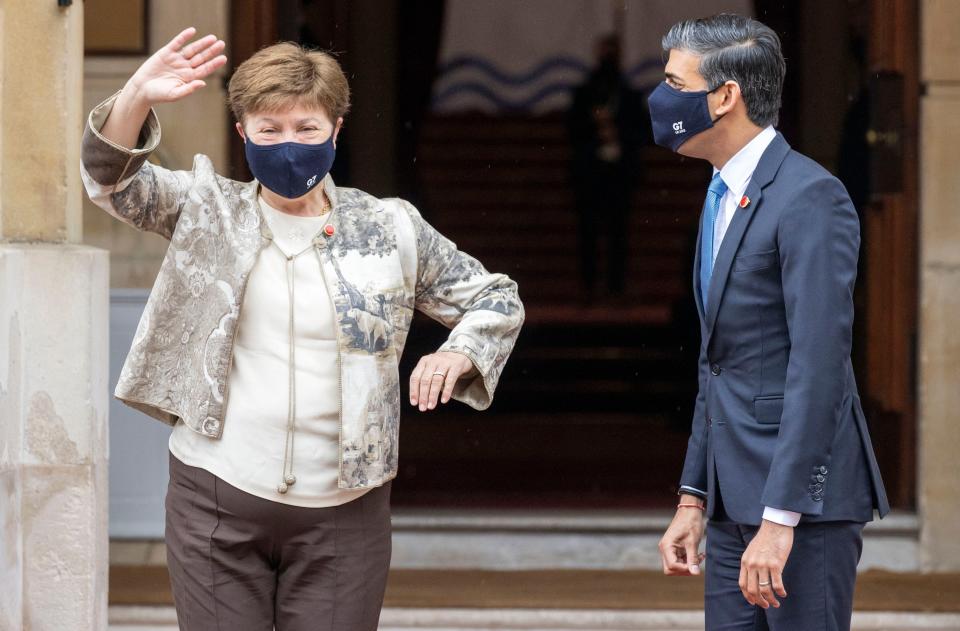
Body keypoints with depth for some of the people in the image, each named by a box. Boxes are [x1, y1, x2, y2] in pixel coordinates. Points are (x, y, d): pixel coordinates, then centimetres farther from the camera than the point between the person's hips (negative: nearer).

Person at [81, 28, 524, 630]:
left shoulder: (390, 229, 5)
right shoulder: (209, 213, 5)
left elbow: (496, 299, 14)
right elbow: (113, 179, -9)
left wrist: (459, 354, -7)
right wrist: (138, 96, -27)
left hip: (343, 510, 0)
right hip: (215, 497, 0)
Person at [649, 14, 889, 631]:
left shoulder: (810, 197, -14)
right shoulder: (725, 198, 16)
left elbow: (818, 366, -20)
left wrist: (779, 521, -23)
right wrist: (693, 499, 18)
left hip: (804, 495, -9)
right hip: (735, 499, 9)